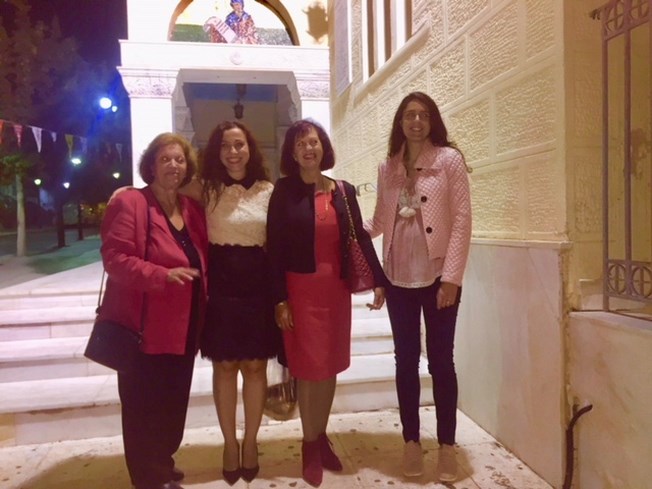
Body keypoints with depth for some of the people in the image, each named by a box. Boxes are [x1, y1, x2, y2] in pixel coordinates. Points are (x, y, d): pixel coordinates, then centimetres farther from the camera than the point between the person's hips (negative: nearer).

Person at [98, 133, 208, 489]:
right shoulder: (130, 202, -10)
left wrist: (201, 299, 9)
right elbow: (114, 258, -18)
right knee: (145, 406, 4)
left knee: (174, 402, 17)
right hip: (144, 326, -7)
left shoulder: (192, 209, 12)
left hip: (182, 327, 7)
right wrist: (162, 275, -28)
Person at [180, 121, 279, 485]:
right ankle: (229, 443, 27)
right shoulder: (206, 189, 1)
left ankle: (250, 442, 27)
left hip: (258, 284, 1)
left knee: (255, 366, 8)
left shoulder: (268, 191, 2)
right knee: (225, 367, 8)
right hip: (220, 284, 0)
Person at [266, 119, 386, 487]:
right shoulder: (284, 192, -3)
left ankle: (322, 436, 31)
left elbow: (360, 238, 6)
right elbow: (275, 247, -6)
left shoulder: (344, 191, 6)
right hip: (301, 290, -3)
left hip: (336, 289, 4)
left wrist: (379, 280, -1)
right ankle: (310, 444, 22)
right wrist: (279, 299, -11)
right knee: (310, 368, 2)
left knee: (330, 367, 12)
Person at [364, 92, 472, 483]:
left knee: (440, 360, 5)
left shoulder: (450, 159, -2)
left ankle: (447, 446, 21)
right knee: (406, 361, 10)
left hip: (438, 276, -3)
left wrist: (452, 276, -14)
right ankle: (411, 441, 26)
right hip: (399, 278, 4)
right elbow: (380, 222, 10)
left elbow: (462, 220, -8)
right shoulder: (388, 168, 9)